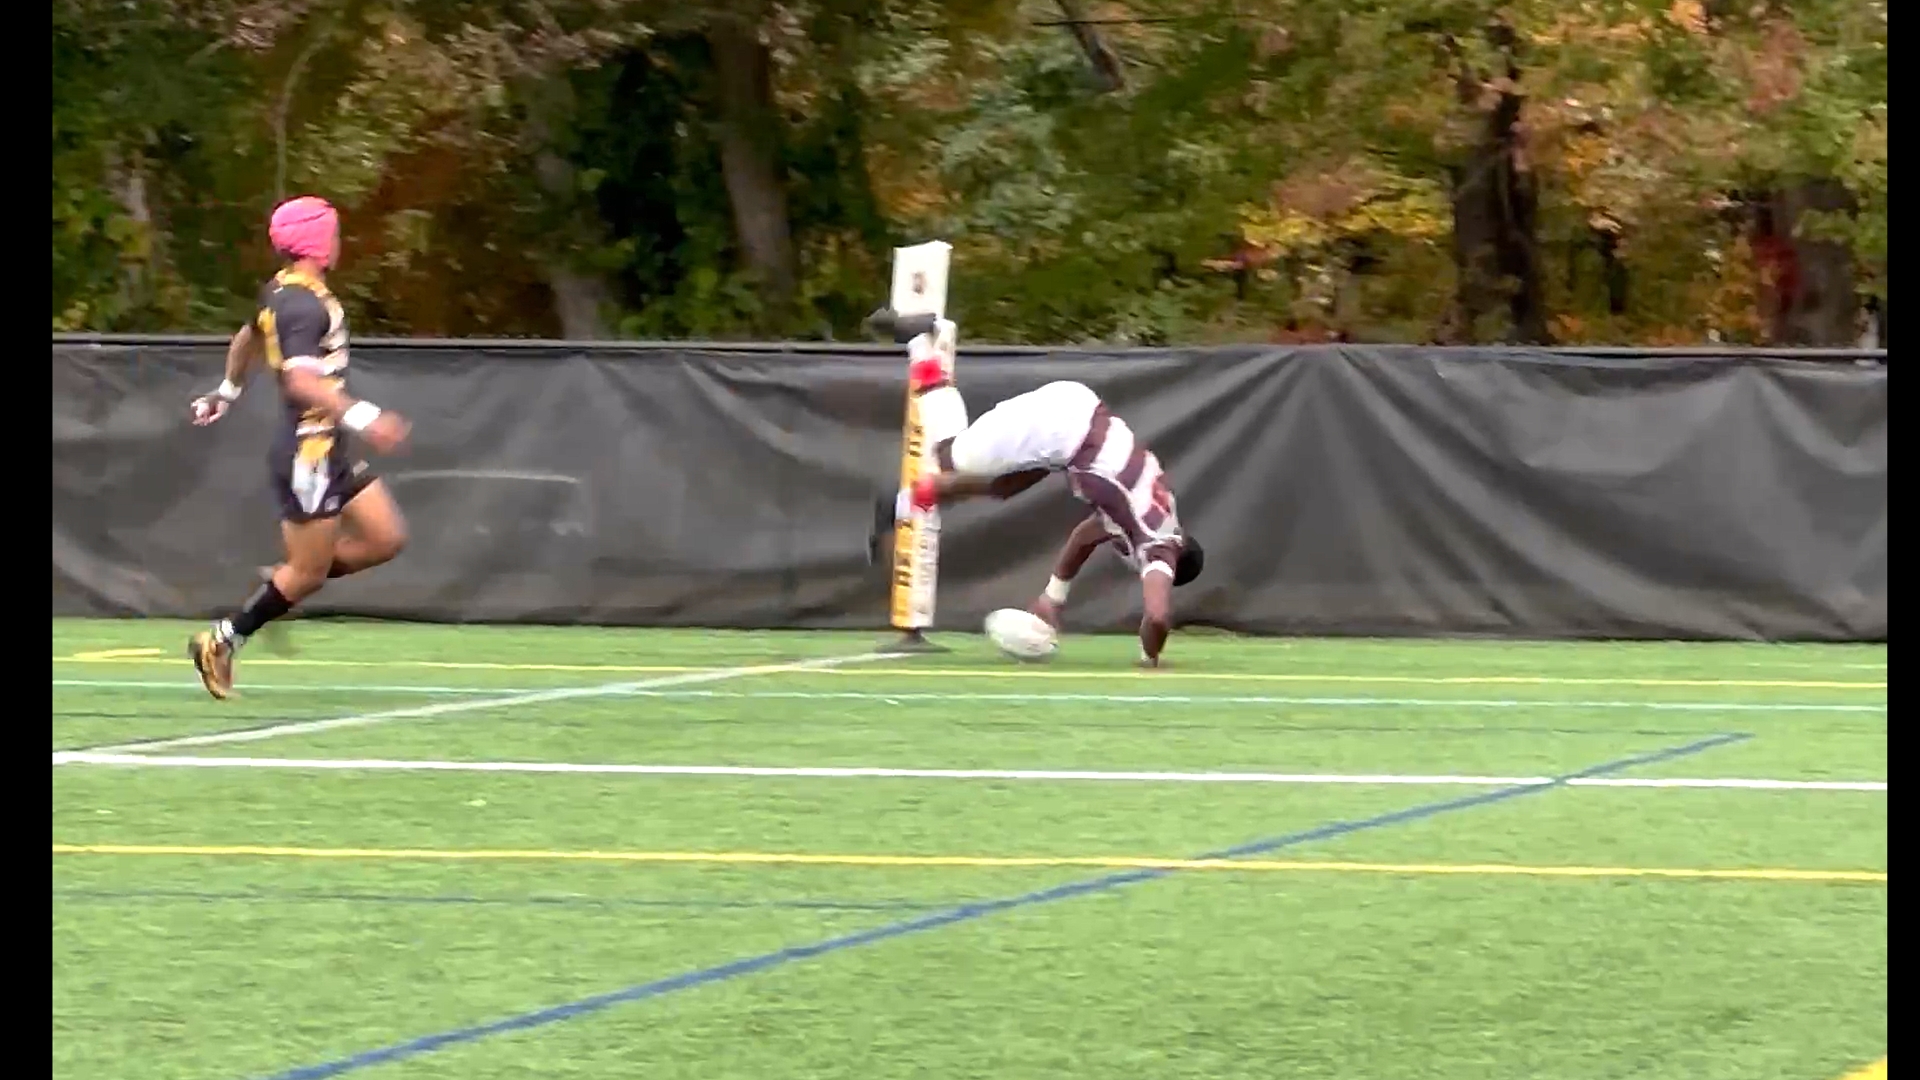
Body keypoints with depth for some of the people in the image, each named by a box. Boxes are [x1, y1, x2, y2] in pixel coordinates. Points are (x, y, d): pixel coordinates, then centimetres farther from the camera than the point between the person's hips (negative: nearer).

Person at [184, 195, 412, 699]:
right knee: (309, 570, -1)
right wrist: (362, 416, -35)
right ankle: (223, 640, 11)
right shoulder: (304, 305, -20)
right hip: (308, 451, -10)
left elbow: (247, 339, 29)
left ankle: (280, 588, 18)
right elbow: (301, 379, -32)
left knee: (385, 539, 8)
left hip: (331, 448, 10)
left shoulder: (282, 292, 11)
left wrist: (227, 392, 45)